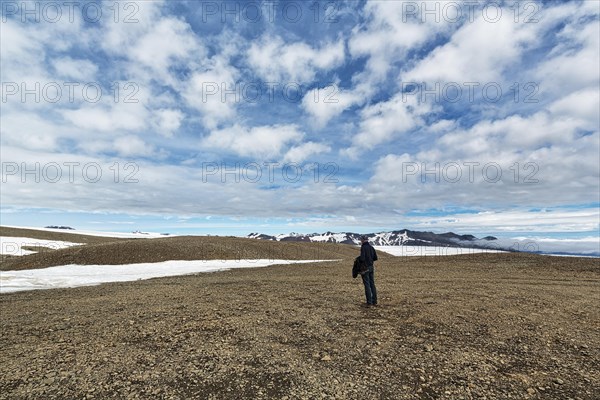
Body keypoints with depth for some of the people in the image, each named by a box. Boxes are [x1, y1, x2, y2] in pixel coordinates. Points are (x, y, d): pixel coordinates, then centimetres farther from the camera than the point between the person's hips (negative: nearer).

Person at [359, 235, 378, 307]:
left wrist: (359, 260, -3)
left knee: (367, 285, -1)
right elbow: (375, 258, 9)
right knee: (372, 284, 13)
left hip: (365, 268, -7)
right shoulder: (371, 247, 6)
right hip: (371, 267, 7)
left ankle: (369, 303, 1)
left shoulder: (363, 247, -15)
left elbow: (362, 258, -23)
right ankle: (374, 301, 20)